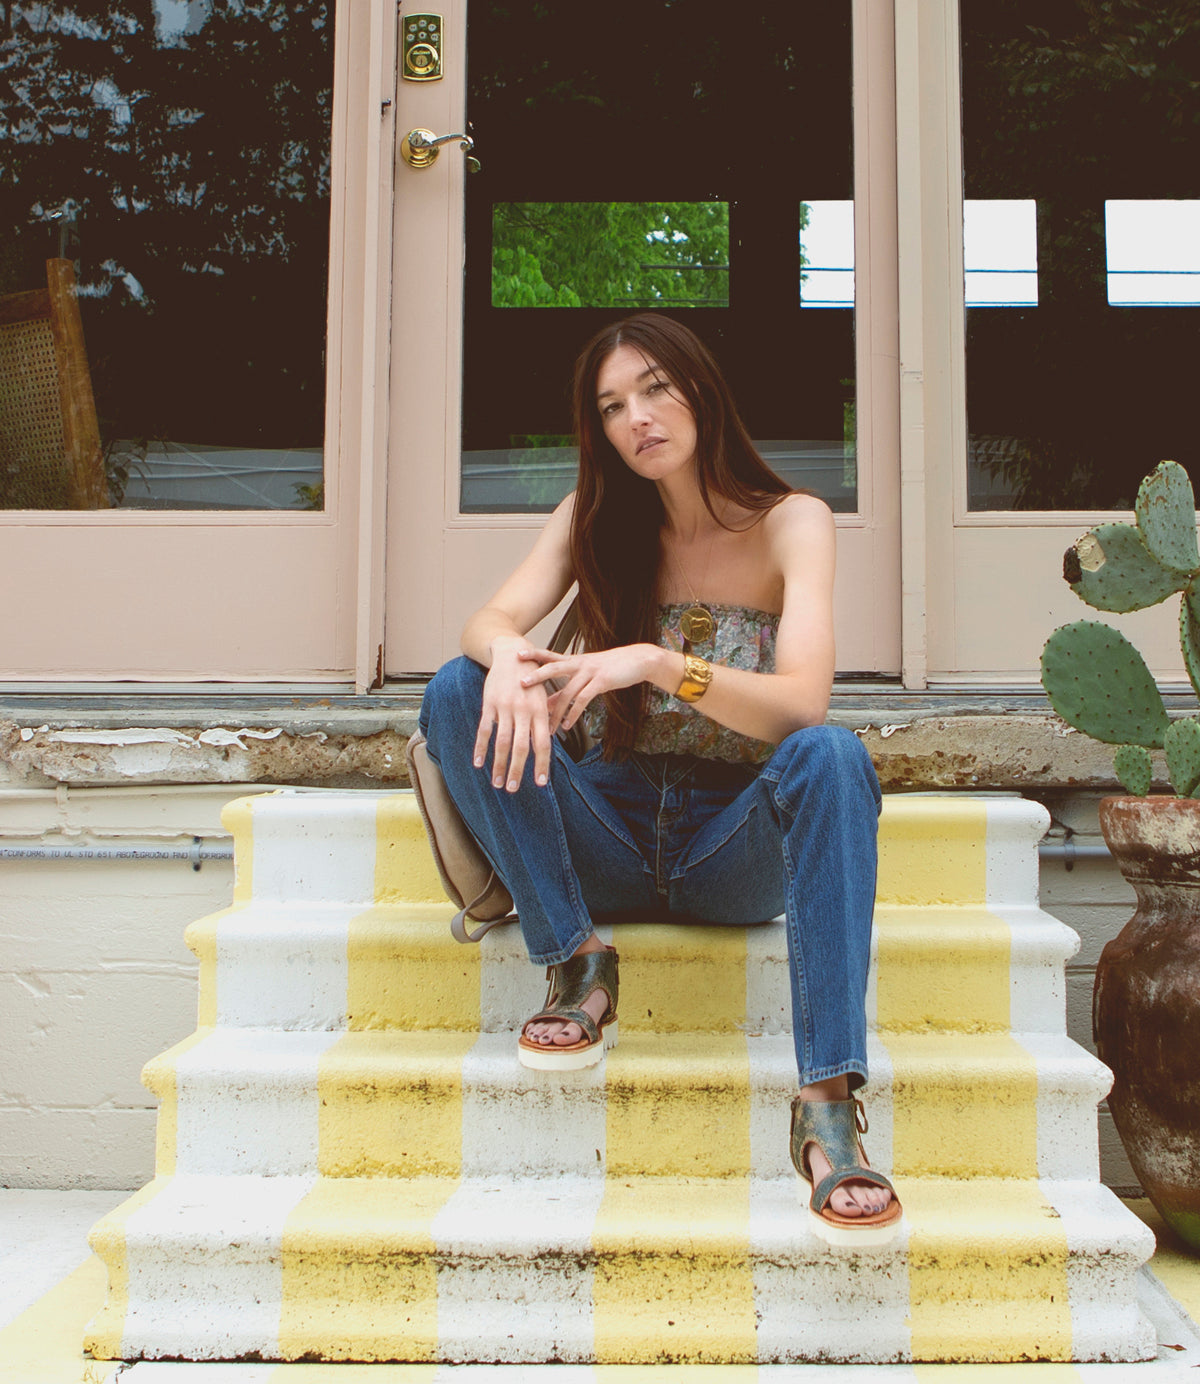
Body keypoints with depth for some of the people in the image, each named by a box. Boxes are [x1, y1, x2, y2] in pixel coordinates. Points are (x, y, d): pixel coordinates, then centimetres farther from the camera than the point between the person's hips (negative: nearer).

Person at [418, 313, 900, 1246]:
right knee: (457, 693, -18)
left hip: (736, 847, -2)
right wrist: (508, 658, -34)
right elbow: (490, 621, -10)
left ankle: (830, 1101, -36)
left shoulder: (793, 523, -4)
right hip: (613, 838, 3)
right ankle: (578, 963, -16)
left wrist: (654, 663, -33)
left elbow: (802, 706, -19)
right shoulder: (597, 518, 6)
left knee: (831, 758, -34)